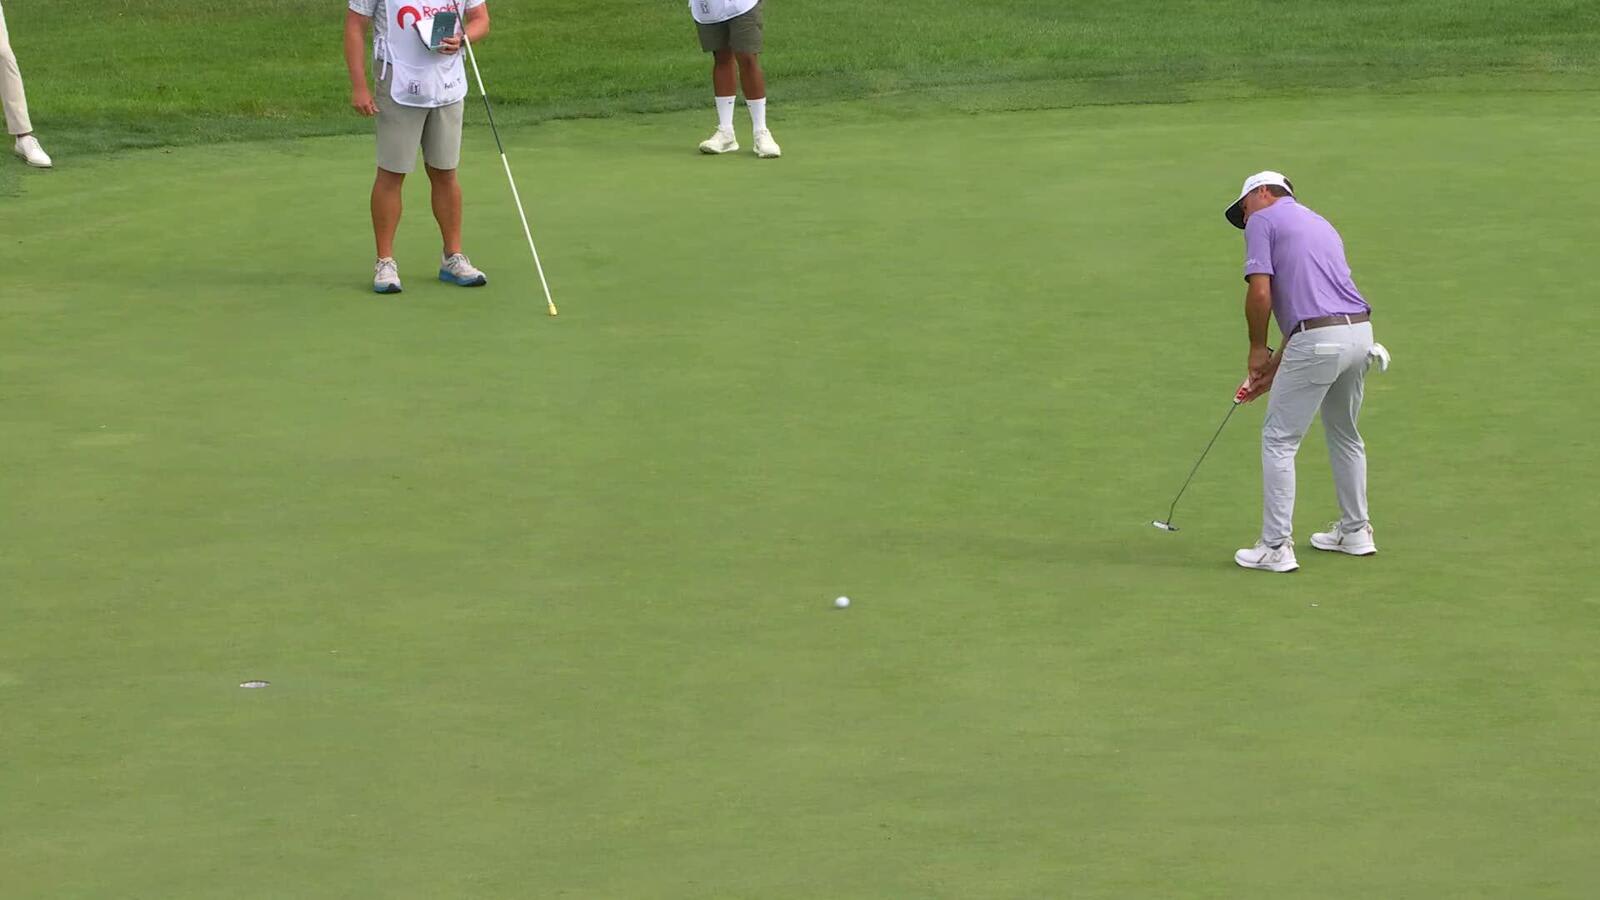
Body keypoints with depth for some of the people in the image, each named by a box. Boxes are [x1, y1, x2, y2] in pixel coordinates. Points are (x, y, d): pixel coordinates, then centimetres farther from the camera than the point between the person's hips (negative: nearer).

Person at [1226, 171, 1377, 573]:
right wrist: (1274, 368, 25)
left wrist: (1258, 350, 5)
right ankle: (1355, 532, 35)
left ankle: (1276, 547, 0)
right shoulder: (1321, 225, 27)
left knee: (1279, 441, 1)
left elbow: (1260, 292, -10)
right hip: (1360, 332, 8)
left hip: (1319, 341, -8)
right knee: (1345, 434, 26)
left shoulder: (1263, 220, 3)